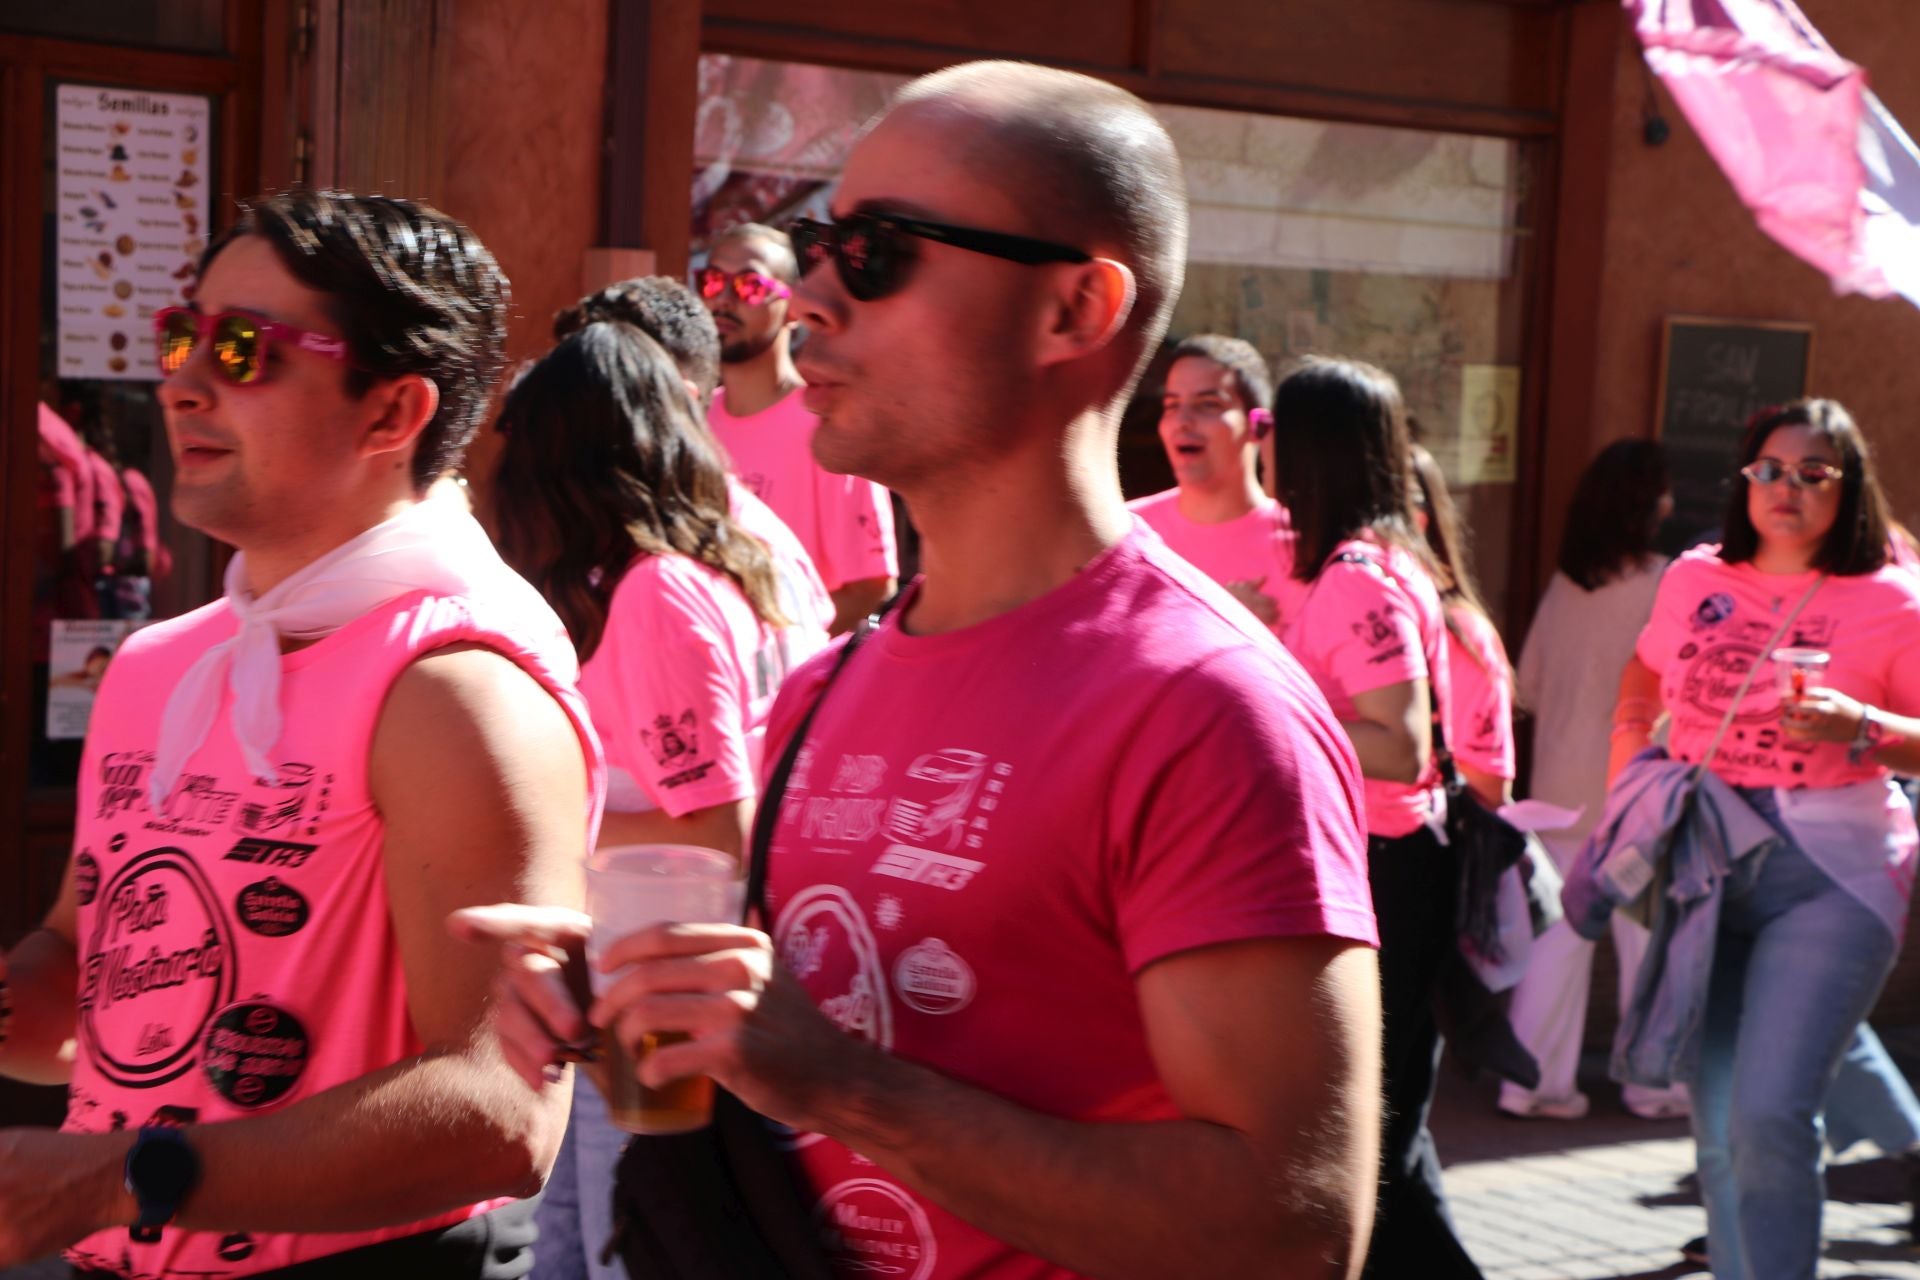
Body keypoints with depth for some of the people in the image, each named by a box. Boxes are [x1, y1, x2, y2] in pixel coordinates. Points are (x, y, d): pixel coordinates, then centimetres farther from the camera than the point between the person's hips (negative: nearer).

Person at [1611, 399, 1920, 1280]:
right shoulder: (1695, 580, 9)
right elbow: (1645, 669, 28)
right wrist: (1629, 751, 15)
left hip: (1829, 876, -4)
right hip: (1701, 866, 4)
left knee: (1770, 1114, -17)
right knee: (1719, 1132, 11)